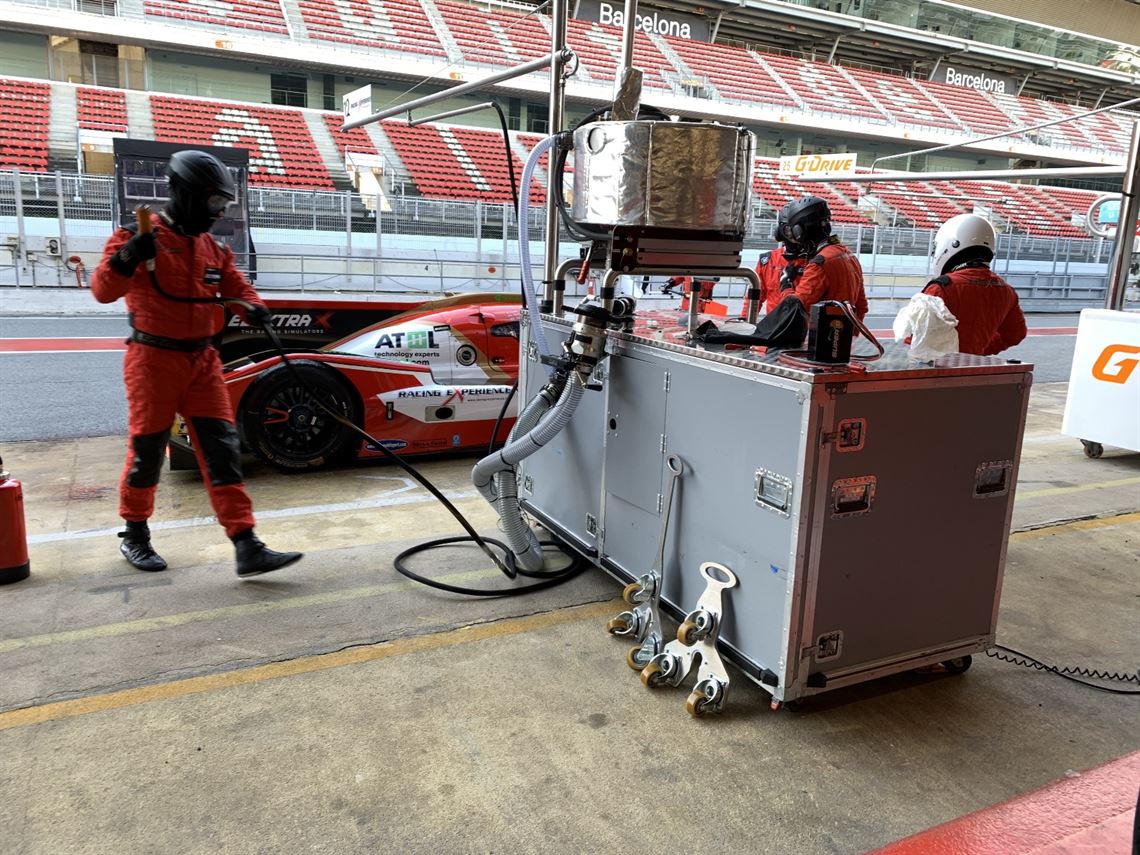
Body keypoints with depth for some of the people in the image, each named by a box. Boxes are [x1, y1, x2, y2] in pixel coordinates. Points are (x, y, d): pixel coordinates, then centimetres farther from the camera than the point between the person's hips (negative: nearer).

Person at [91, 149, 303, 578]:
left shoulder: (213, 248, 11)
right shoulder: (140, 236, -7)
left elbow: (235, 283, 19)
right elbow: (103, 290, -13)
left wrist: (252, 305, -4)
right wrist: (127, 257, -33)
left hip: (202, 359, 5)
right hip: (154, 359, -5)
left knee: (222, 450, -3)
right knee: (147, 450, 6)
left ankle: (246, 547, -5)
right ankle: (134, 535, 29)